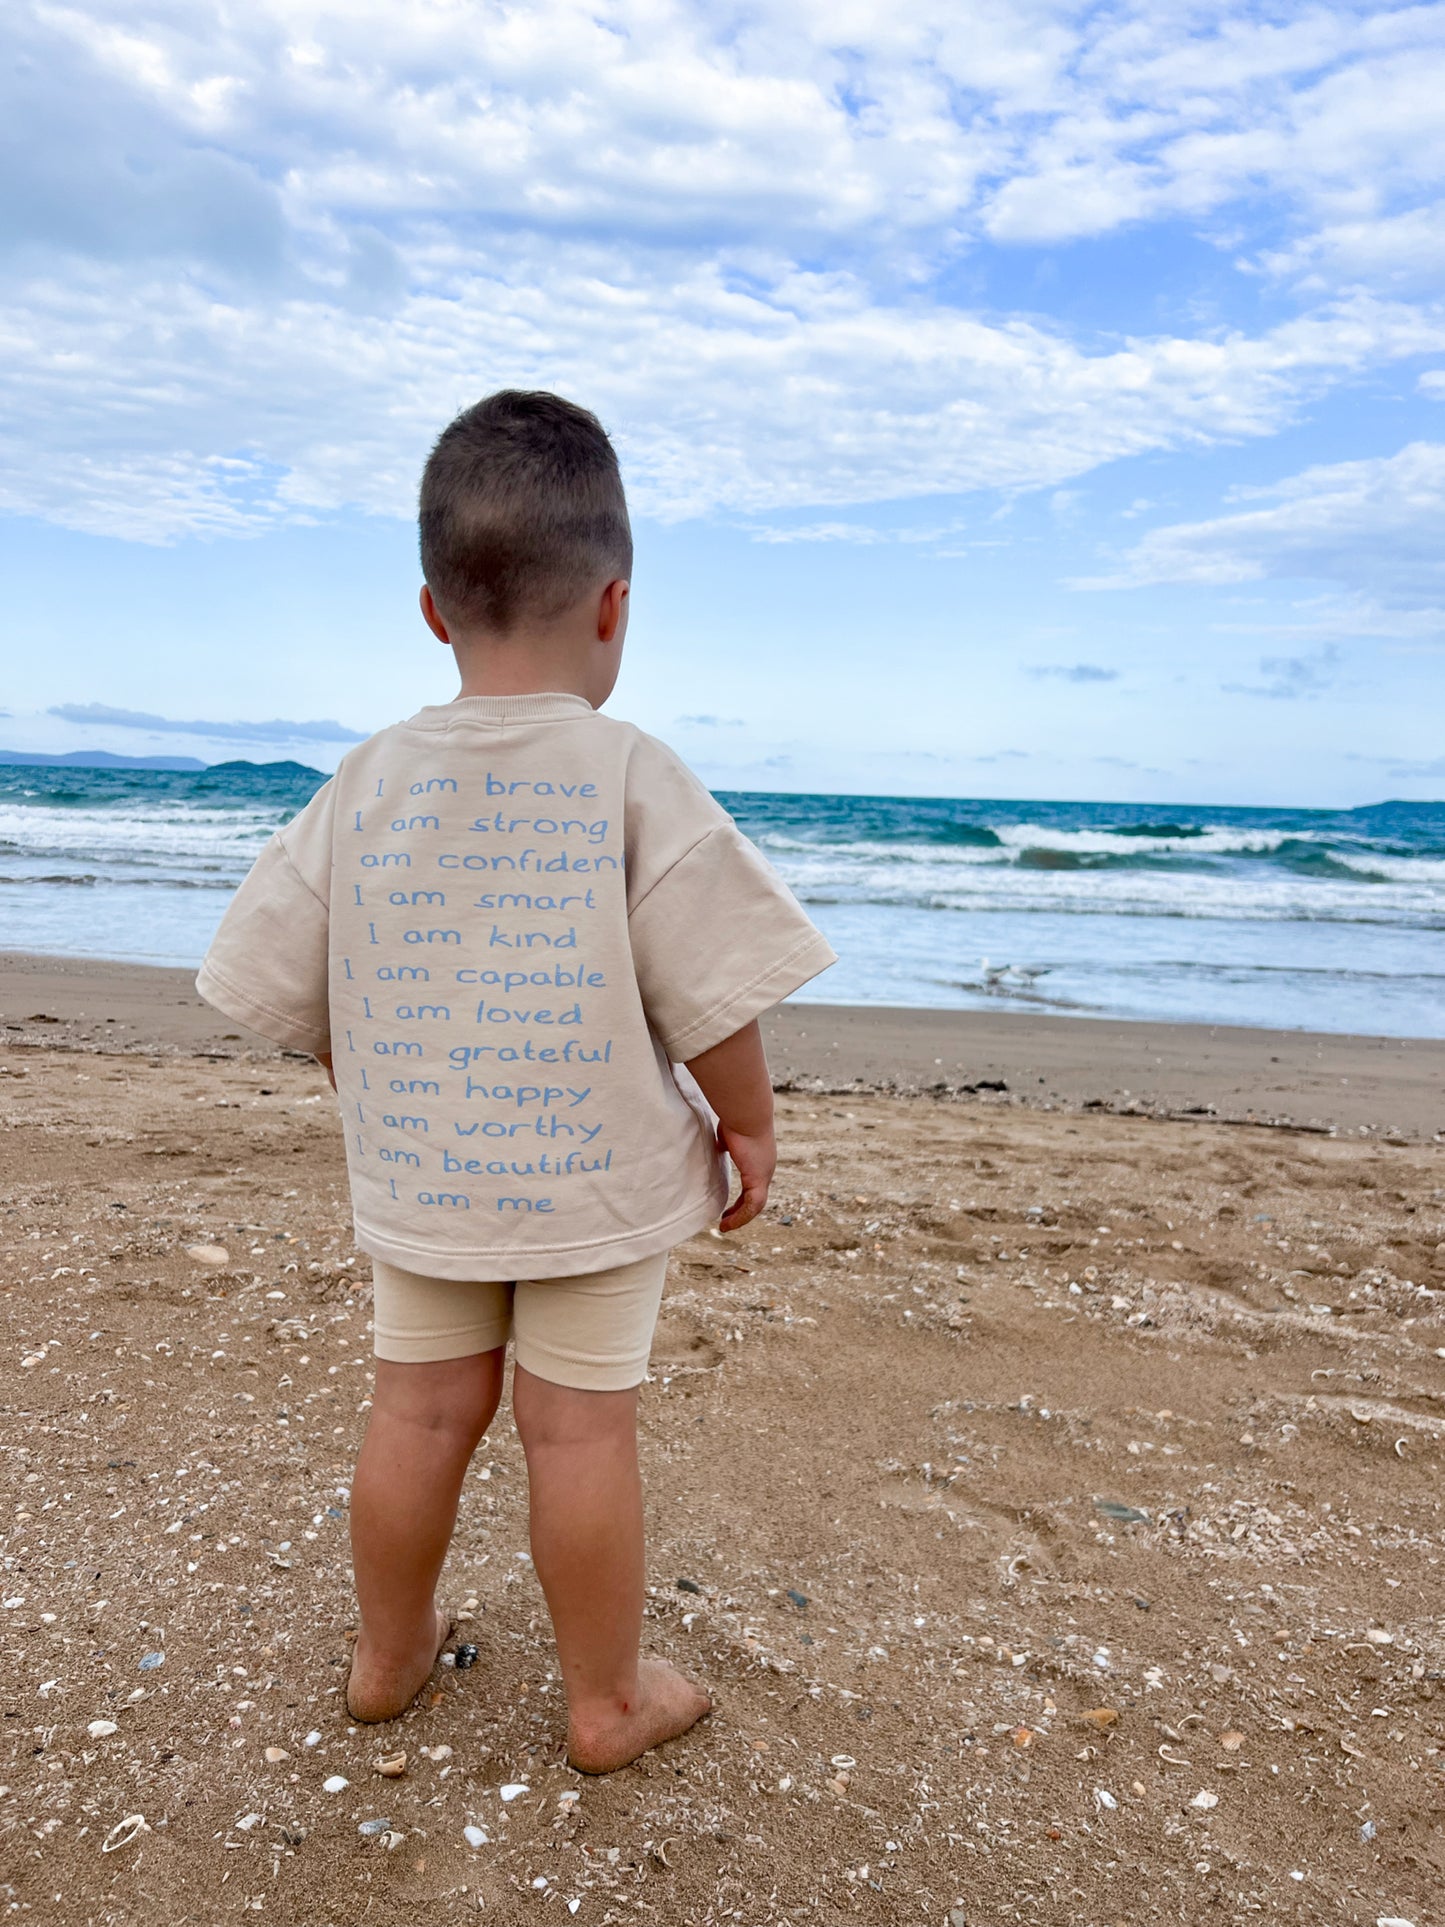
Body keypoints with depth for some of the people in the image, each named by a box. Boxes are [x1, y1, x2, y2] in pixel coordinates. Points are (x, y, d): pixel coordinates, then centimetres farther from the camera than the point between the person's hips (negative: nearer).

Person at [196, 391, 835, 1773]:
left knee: (421, 1408, 18)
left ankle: (389, 1654, 39)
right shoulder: (637, 784, -15)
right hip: (596, 1177, -3)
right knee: (582, 1429, 8)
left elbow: (282, 991, 2)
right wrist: (749, 1126, 2)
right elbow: (715, 1000, -14)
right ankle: (606, 1701, 26)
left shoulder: (369, 783, -4)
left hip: (414, 1176, 4)